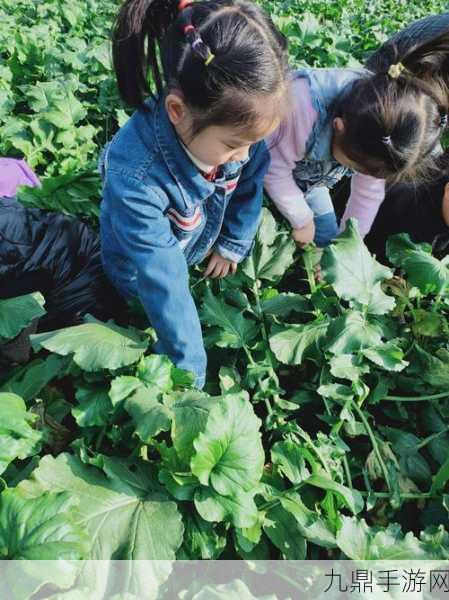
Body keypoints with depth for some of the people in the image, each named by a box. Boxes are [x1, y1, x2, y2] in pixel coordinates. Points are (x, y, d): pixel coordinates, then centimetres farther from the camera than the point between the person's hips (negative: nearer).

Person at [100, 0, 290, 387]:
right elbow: (163, 279, -39)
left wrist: (233, 243, 0)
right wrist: (190, 367, -31)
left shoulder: (235, 122, -29)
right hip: (144, 270, -4)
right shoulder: (135, 176, -44)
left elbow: (251, 182, -6)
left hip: (206, 250, 5)